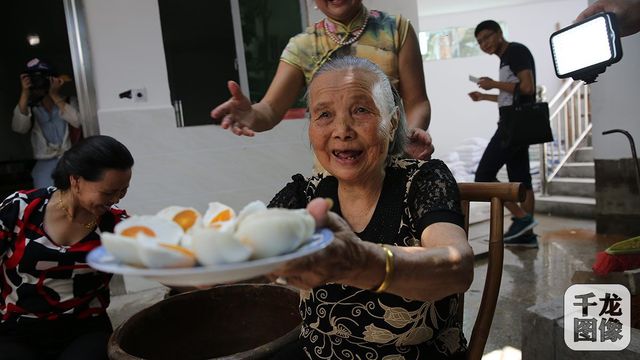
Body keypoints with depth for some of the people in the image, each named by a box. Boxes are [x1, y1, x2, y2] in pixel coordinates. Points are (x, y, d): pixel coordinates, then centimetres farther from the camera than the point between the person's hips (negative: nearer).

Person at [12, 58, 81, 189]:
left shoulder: (69, 101, 9)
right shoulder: (31, 108, 11)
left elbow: (77, 121, -11)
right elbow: (19, 128, -8)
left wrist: (55, 95, -9)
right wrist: (25, 93, -11)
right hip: (46, 161, 1)